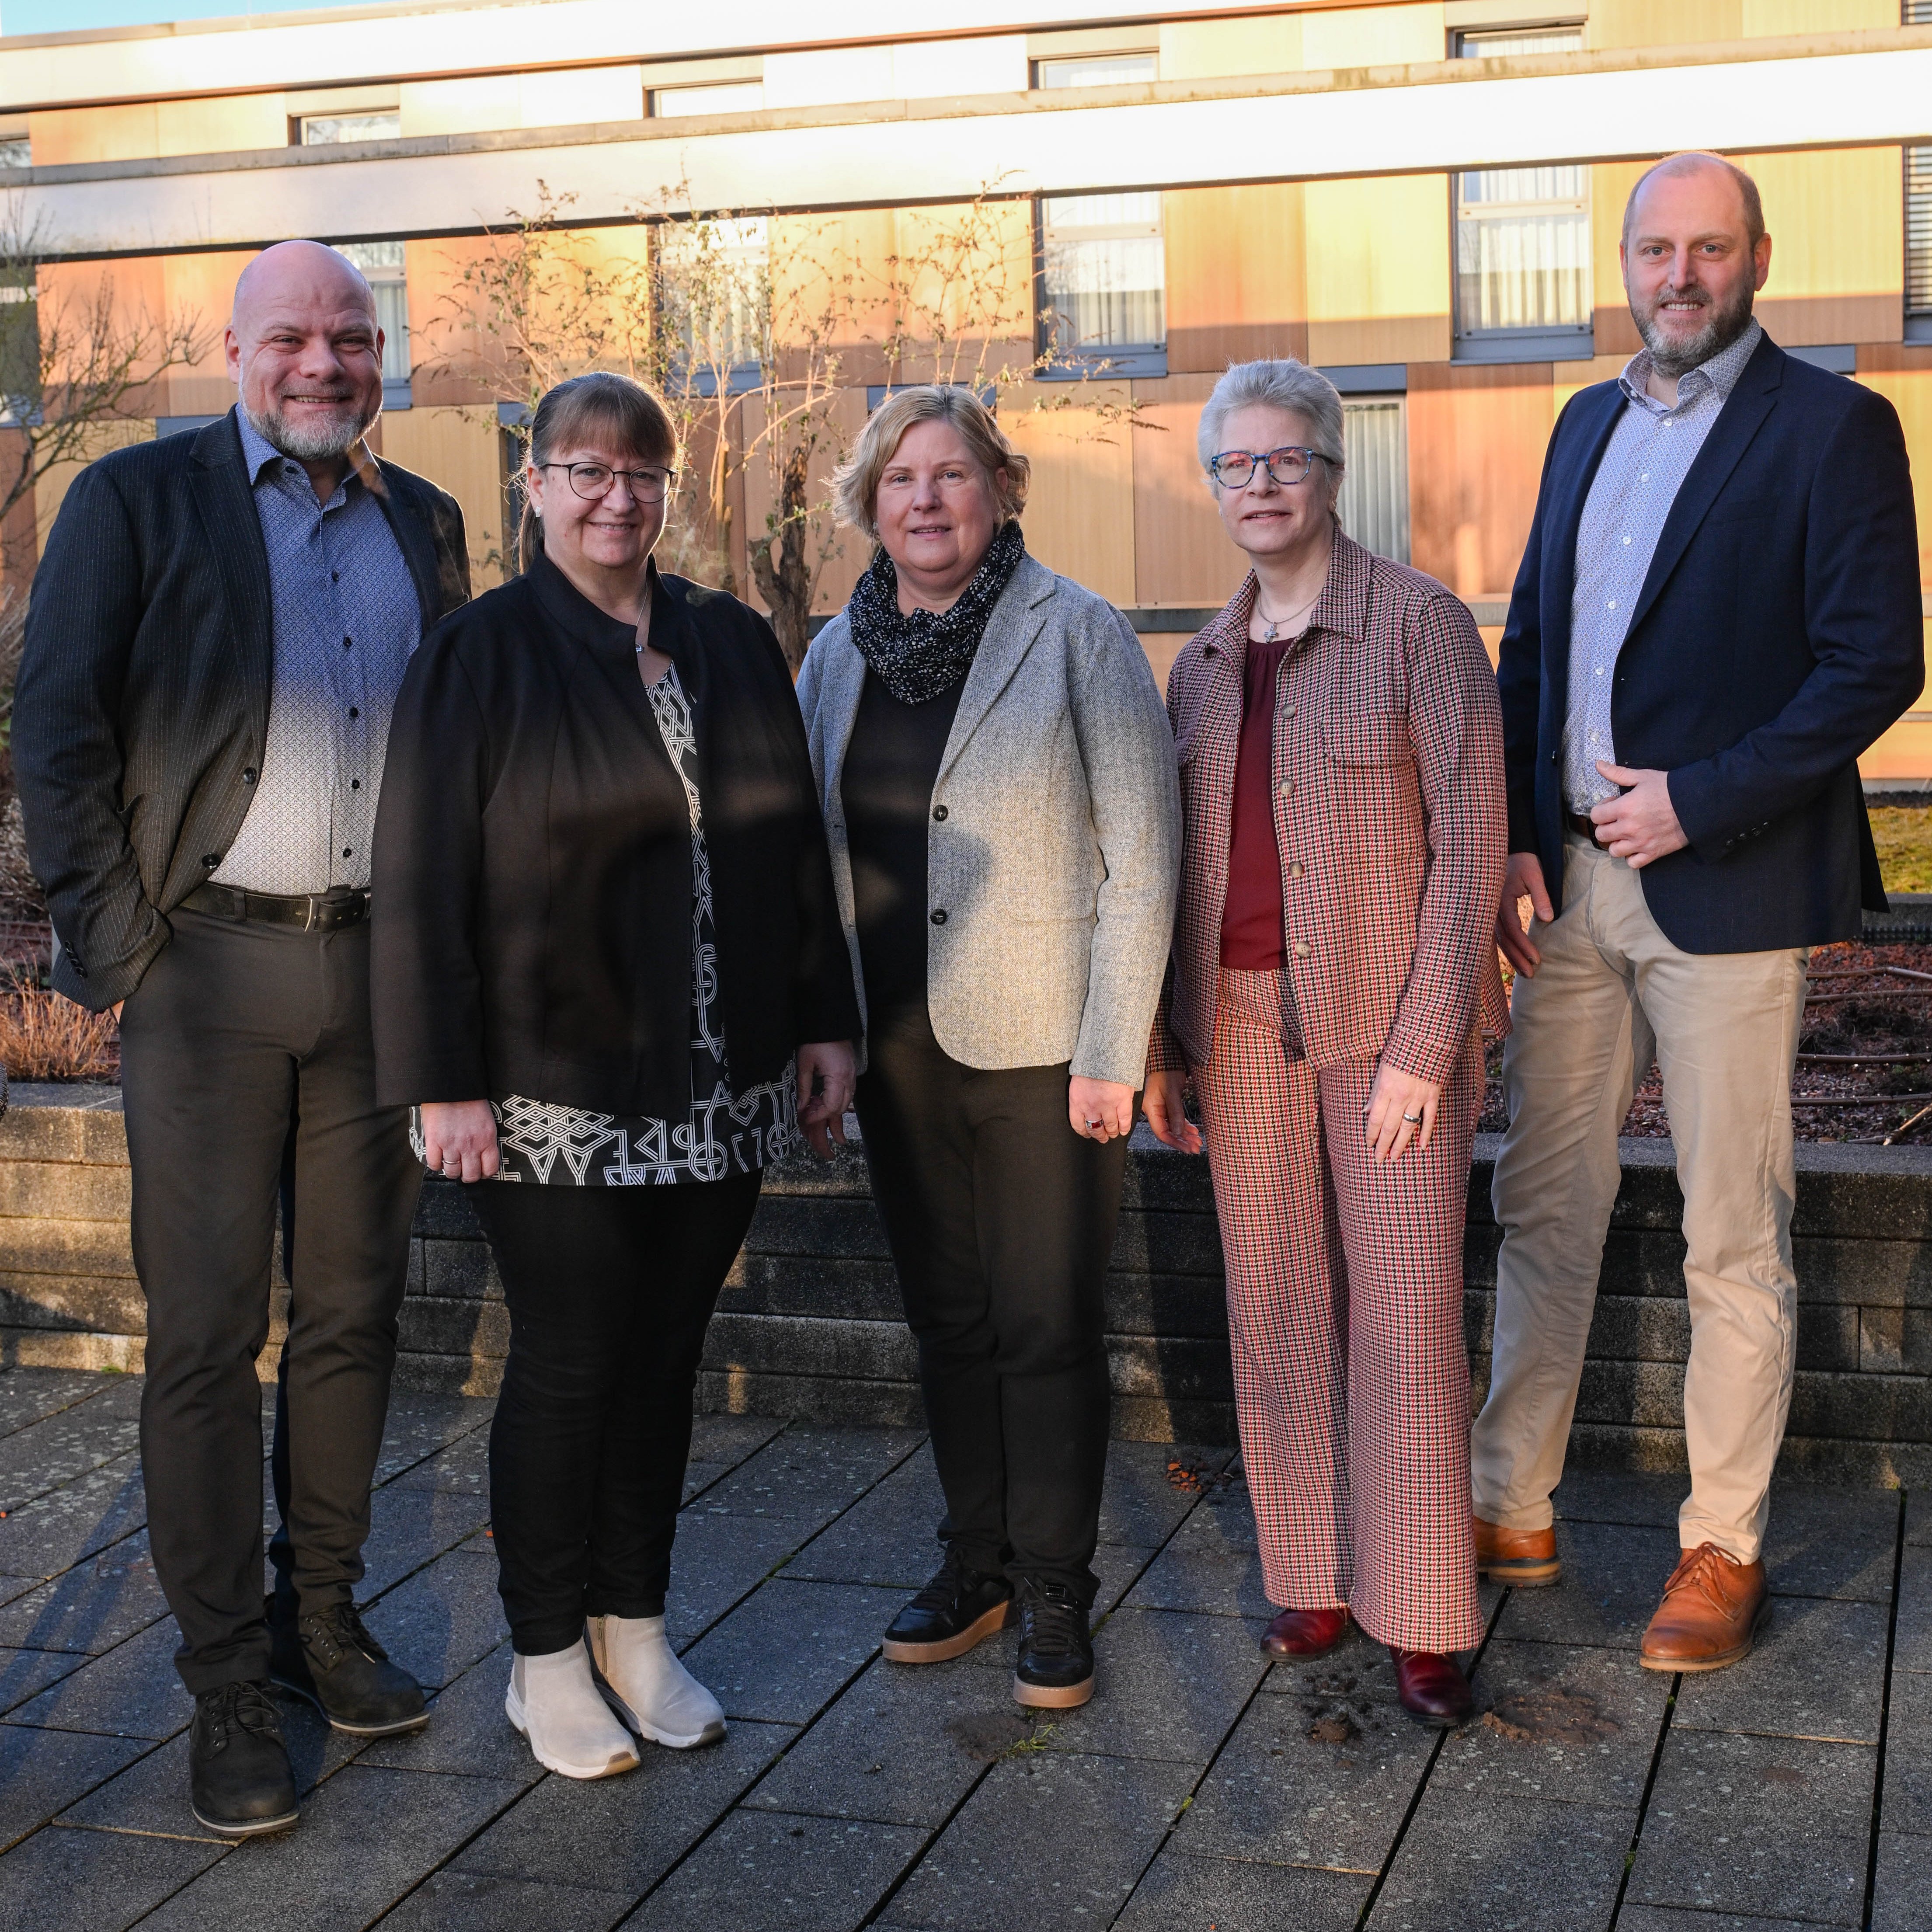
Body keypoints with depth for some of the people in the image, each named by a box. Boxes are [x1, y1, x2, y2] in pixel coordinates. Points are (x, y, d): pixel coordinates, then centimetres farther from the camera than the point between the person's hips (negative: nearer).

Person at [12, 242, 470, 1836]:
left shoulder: (424, 524, 13)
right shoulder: (136, 501, 0)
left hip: (378, 967, 4)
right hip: (211, 969, -4)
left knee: (355, 1310, 11)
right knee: (207, 1333, 0)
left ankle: (322, 1615, 26)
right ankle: (228, 1688, 10)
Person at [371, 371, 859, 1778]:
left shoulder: (735, 646, 10)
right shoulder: (484, 653, -4)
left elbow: (797, 847, 14)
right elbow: (423, 878, -8)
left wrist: (824, 1024, 10)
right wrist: (445, 1082, -12)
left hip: (718, 1092, 5)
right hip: (556, 1097, -4)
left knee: (664, 1362, 13)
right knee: (567, 1370, 3)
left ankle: (637, 1628, 27)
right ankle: (550, 1660, 18)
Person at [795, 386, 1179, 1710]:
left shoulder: (1079, 636, -6)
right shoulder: (837, 655, 9)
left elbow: (1143, 853, -8)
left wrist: (1113, 1052, -13)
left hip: (1043, 1046, -5)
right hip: (897, 1045, 5)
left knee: (1049, 1329, 1)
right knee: (947, 1321, 14)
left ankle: (1056, 1594, 15)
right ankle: (976, 1565, 28)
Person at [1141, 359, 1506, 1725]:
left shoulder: (1419, 623, -6)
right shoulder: (1204, 664, 11)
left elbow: (1470, 844, -9)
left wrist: (1423, 1047, -14)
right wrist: (1163, 1044, 10)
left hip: (1390, 1015, -5)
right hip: (1242, 1023, 5)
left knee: (1407, 1315, -2)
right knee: (1276, 1307, 9)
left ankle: (1422, 1617, 10)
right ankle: (1316, 1576, 23)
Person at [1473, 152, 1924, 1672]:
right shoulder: (1588, 425, 15)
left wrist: (1701, 799, -16)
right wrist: (1513, 840, 3)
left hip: (1729, 889, -6)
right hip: (1574, 884, 6)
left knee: (1735, 1242, 4)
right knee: (1544, 1206, 12)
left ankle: (1726, 1549, 17)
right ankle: (1513, 1512, 24)